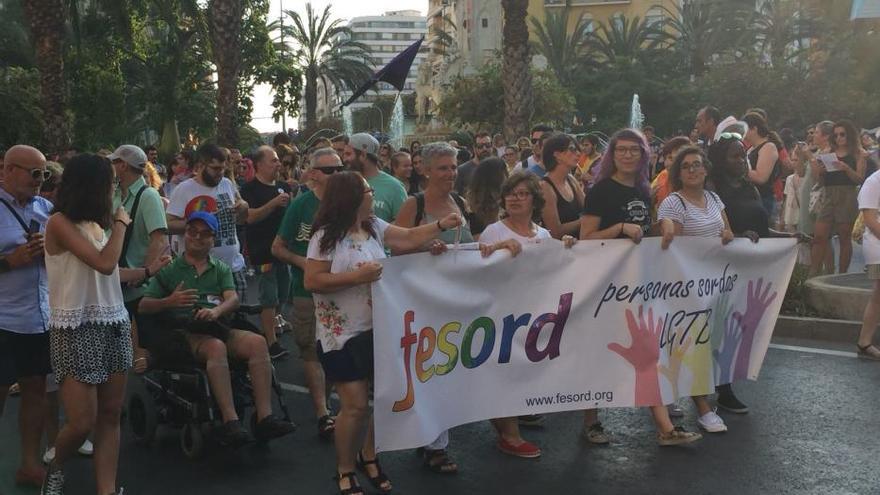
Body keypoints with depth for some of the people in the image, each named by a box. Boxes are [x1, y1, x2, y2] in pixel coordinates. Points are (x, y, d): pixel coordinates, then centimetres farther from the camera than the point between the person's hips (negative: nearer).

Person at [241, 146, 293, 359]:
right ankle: (272, 343, -1)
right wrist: (274, 203, -25)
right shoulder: (250, 189, -7)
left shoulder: (283, 187, 13)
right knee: (269, 299, -6)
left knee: (282, 296, 13)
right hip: (263, 251, -7)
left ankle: (268, 331, 29)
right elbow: (250, 217, -19)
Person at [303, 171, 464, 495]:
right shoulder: (327, 237, -15)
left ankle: (369, 458, 35)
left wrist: (441, 225, 3)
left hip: (376, 328, 7)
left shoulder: (373, 227, 5)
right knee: (355, 405, -3)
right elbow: (311, 282, -17)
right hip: (343, 334, -7)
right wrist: (357, 276, -22)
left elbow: (408, 239, 10)